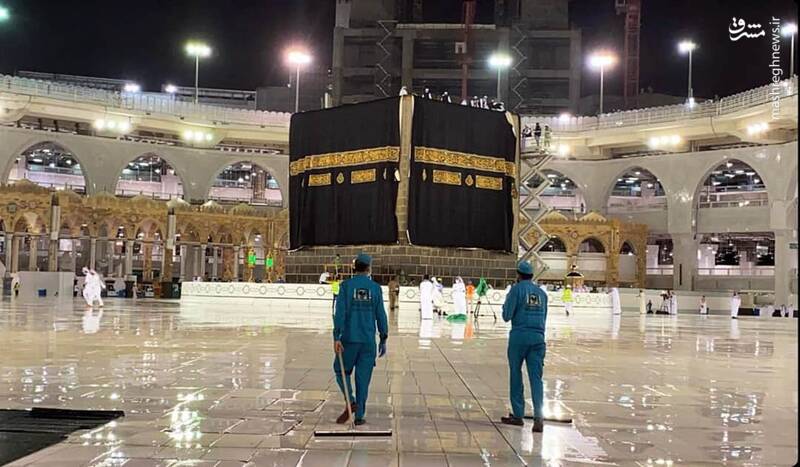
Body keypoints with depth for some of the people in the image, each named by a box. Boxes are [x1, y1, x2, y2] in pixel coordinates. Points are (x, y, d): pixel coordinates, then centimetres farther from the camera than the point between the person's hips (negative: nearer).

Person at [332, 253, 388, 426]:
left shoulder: (346, 285, -3)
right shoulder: (375, 288, 2)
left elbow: (340, 312, -11)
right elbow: (381, 316, 3)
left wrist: (336, 338, -12)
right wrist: (383, 340, 10)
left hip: (349, 339, -1)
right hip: (368, 340, 2)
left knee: (341, 371, 16)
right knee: (363, 377, 6)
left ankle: (351, 402, -4)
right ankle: (359, 416, 7)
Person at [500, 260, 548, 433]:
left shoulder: (517, 289, -2)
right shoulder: (542, 293, 15)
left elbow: (507, 316, -3)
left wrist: (506, 302, 13)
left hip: (519, 336, -4)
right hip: (538, 337, 4)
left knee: (516, 375, 8)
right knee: (536, 378, 0)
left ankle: (518, 415, 12)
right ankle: (538, 417, -13)